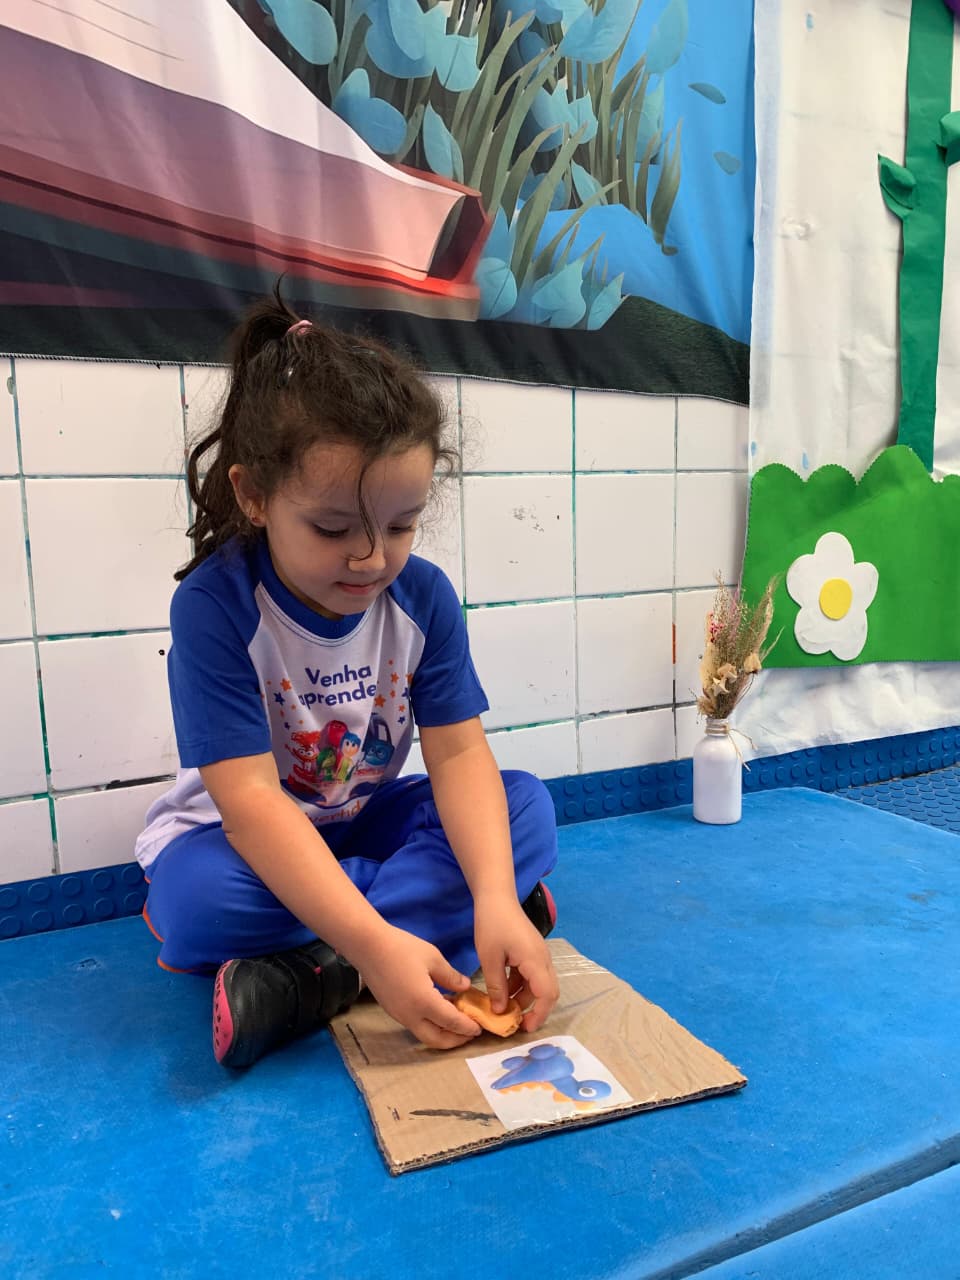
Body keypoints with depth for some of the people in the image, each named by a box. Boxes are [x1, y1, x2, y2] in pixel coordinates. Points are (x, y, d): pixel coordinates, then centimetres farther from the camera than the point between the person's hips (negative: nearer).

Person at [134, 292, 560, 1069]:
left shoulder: (423, 595, -12)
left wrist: (495, 900, -33)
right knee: (197, 896, -37)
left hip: (365, 822, 5)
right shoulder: (214, 605, -25)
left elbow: (459, 753, -16)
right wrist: (374, 942, -41)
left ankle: (313, 977, -26)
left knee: (529, 808, -18)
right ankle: (438, 910, -21)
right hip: (244, 843, -4)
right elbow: (250, 800, -31)